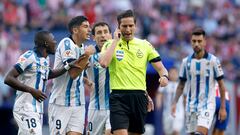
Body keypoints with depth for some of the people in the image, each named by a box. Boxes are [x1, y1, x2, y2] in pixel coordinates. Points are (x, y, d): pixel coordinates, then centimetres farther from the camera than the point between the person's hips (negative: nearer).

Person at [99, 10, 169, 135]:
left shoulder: (145, 45, 11)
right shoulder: (110, 44, 5)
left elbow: (161, 69, 10)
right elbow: (104, 63, -16)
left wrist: (164, 76, -14)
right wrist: (116, 40, -9)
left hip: (139, 97, 3)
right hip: (119, 97, -3)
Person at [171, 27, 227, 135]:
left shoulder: (213, 61, -5)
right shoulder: (186, 61, 5)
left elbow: (221, 85, 0)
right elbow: (181, 85, 13)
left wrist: (222, 108, -3)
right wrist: (174, 103, 2)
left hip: (207, 105, -4)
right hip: (191, 106, 4)